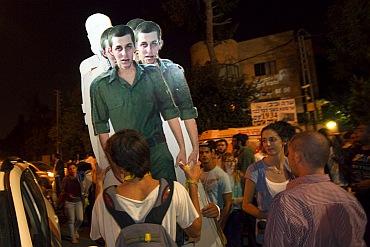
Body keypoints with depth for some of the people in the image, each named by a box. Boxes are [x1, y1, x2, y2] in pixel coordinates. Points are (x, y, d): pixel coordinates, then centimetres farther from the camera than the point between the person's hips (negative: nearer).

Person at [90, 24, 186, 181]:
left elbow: (170, 112, 3)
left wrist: (182, 149, 0)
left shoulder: (153, 74, 0)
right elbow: (101, 127, 2)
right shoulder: (100, 86, -4)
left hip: (159, 152, 1)